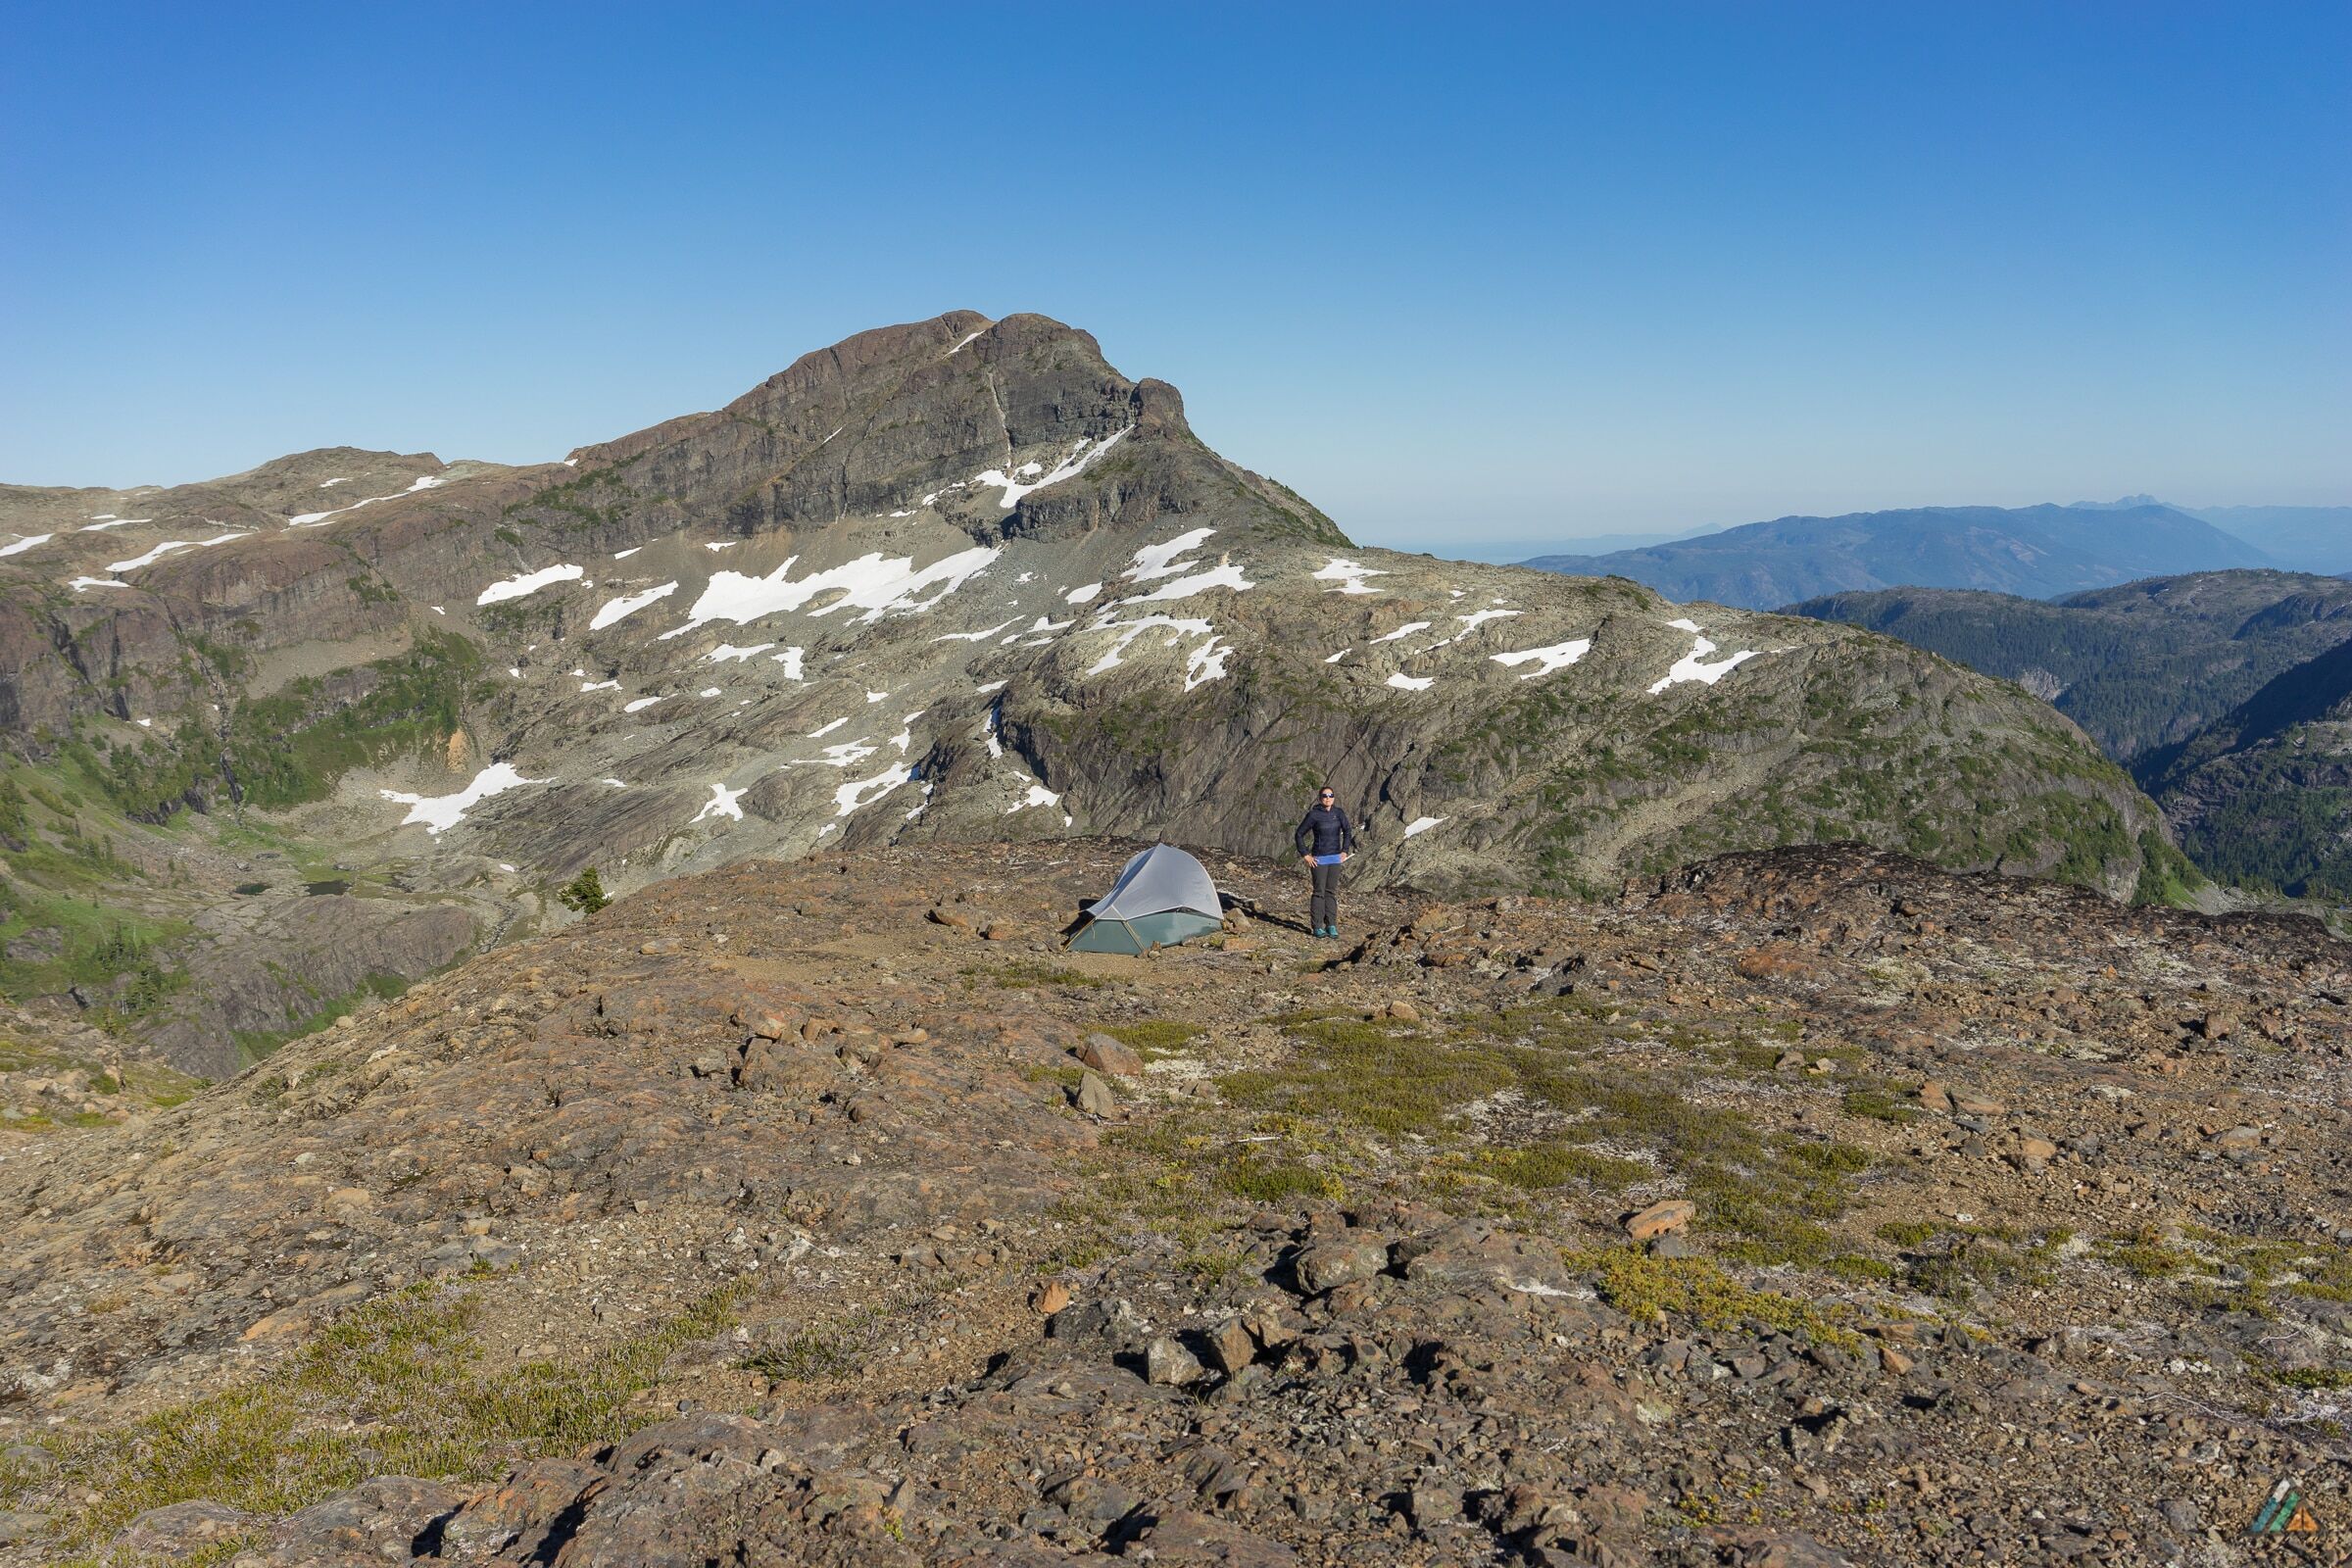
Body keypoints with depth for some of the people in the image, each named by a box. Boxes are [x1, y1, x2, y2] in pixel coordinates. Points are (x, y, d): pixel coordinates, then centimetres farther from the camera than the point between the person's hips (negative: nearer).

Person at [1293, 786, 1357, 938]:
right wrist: (1305, 855, -6)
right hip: (1319, 859, -4)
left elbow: (1348, 831, 15)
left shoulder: (1338, 813, 1)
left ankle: (1331, 925, 12)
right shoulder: (1313, 814, -9)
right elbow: (1299, 835, -3)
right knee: (1319, 892, -2)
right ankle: (1318, 927, 2)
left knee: (1331, 891, 7)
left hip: (1335, 858, 4)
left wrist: (1345, 851, 7)